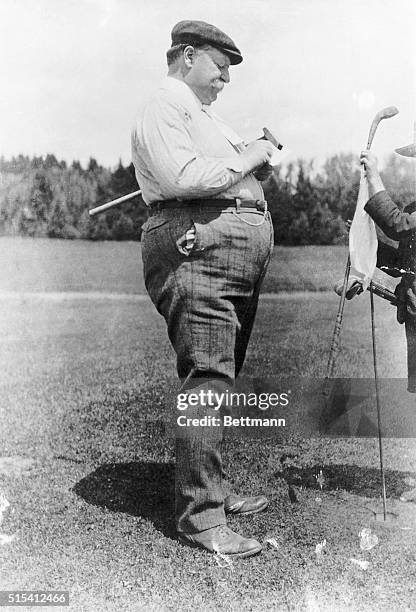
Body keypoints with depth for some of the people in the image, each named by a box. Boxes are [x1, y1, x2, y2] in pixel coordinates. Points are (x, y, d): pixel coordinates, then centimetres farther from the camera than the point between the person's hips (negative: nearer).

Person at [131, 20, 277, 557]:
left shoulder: (204, 115, 31)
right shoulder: (162, 109, -1)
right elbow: (182, 178, -19)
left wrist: (261, 159, 11)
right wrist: (245, 159, -7)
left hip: (242, 250, 10)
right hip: (198, 249, -10)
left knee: (217, 378, 12)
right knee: (207, 379, -13)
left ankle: (212, 488, 22)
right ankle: (199, 516, -7)